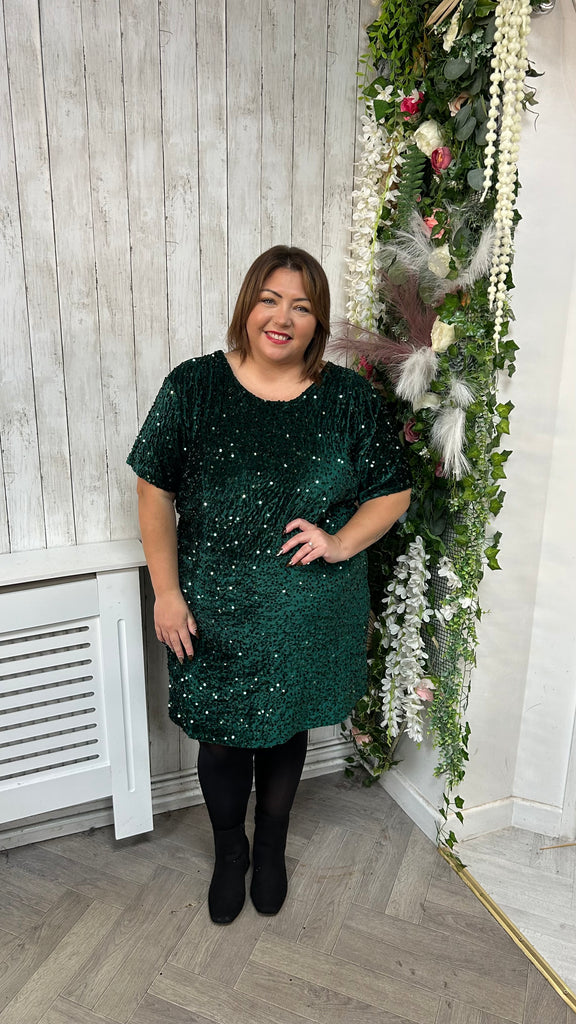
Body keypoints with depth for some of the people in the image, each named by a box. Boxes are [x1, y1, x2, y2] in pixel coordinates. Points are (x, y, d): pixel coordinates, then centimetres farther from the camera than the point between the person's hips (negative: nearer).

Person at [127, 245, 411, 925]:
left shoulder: (349, 398, -5)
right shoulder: (193, 386, -7)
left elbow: (392, 491, 4)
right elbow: (156, 492, -3)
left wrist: (341, 542, -14)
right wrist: (167, 593, -7)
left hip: (310, 615, 1)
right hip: (213, 612, 0)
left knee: (285, 731, 19)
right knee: (221, 736, 15)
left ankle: (271, 845, 49)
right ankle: (229, 851, 46)